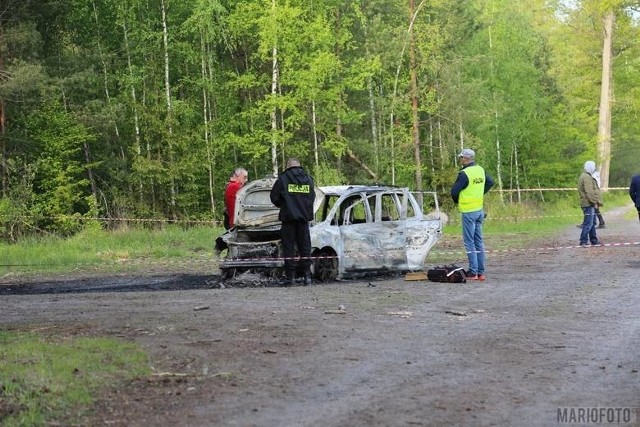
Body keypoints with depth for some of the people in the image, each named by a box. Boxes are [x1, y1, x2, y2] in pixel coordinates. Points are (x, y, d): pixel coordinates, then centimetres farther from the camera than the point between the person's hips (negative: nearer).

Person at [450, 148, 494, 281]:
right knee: (479, 241, 11)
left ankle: (473, 272, -5)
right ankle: (481, 272, 12)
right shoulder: (481, 170, 6)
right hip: (479, 209, 7)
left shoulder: (464, 174, -18)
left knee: (469, 242, -3)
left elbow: (454, 191, -16)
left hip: (468, 211, -7)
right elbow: (490, 182, 21)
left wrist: (456, 201, 4)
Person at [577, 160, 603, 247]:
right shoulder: (587, 178, -15)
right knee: (588, 223, -11)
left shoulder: (587, 177, 20)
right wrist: (594, 202, -17)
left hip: (590, 204, 11)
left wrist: (596, 201, 20)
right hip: (588, 204, -11)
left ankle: (594, 240, 22)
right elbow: (589, 192, -22)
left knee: (592, 223, 16)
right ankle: (583, 241, -10)